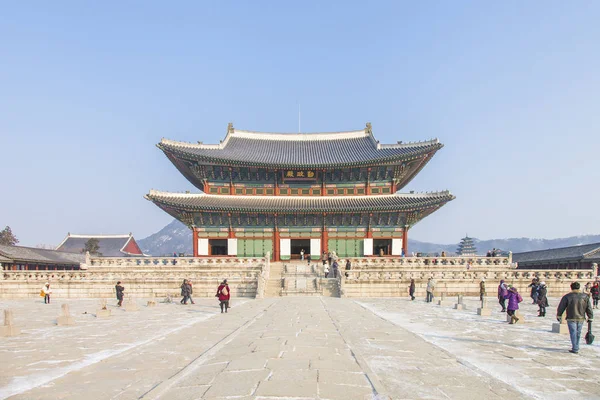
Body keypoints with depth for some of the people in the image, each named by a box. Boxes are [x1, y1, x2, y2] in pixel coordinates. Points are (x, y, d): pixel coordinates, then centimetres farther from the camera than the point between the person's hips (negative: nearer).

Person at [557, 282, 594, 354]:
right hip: (581, 319, 3)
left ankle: (575, 349, -5)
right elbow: (589, 309, 5)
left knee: (573, 333, 0)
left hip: (571, 319, -3)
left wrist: (558, 315, 9)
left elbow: (561, 307, -3)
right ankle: (576, 348, 24)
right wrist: (590, 318, 14)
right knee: (578, 333, 15)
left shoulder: (567, 297, -8)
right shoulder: (585, 297, 0)